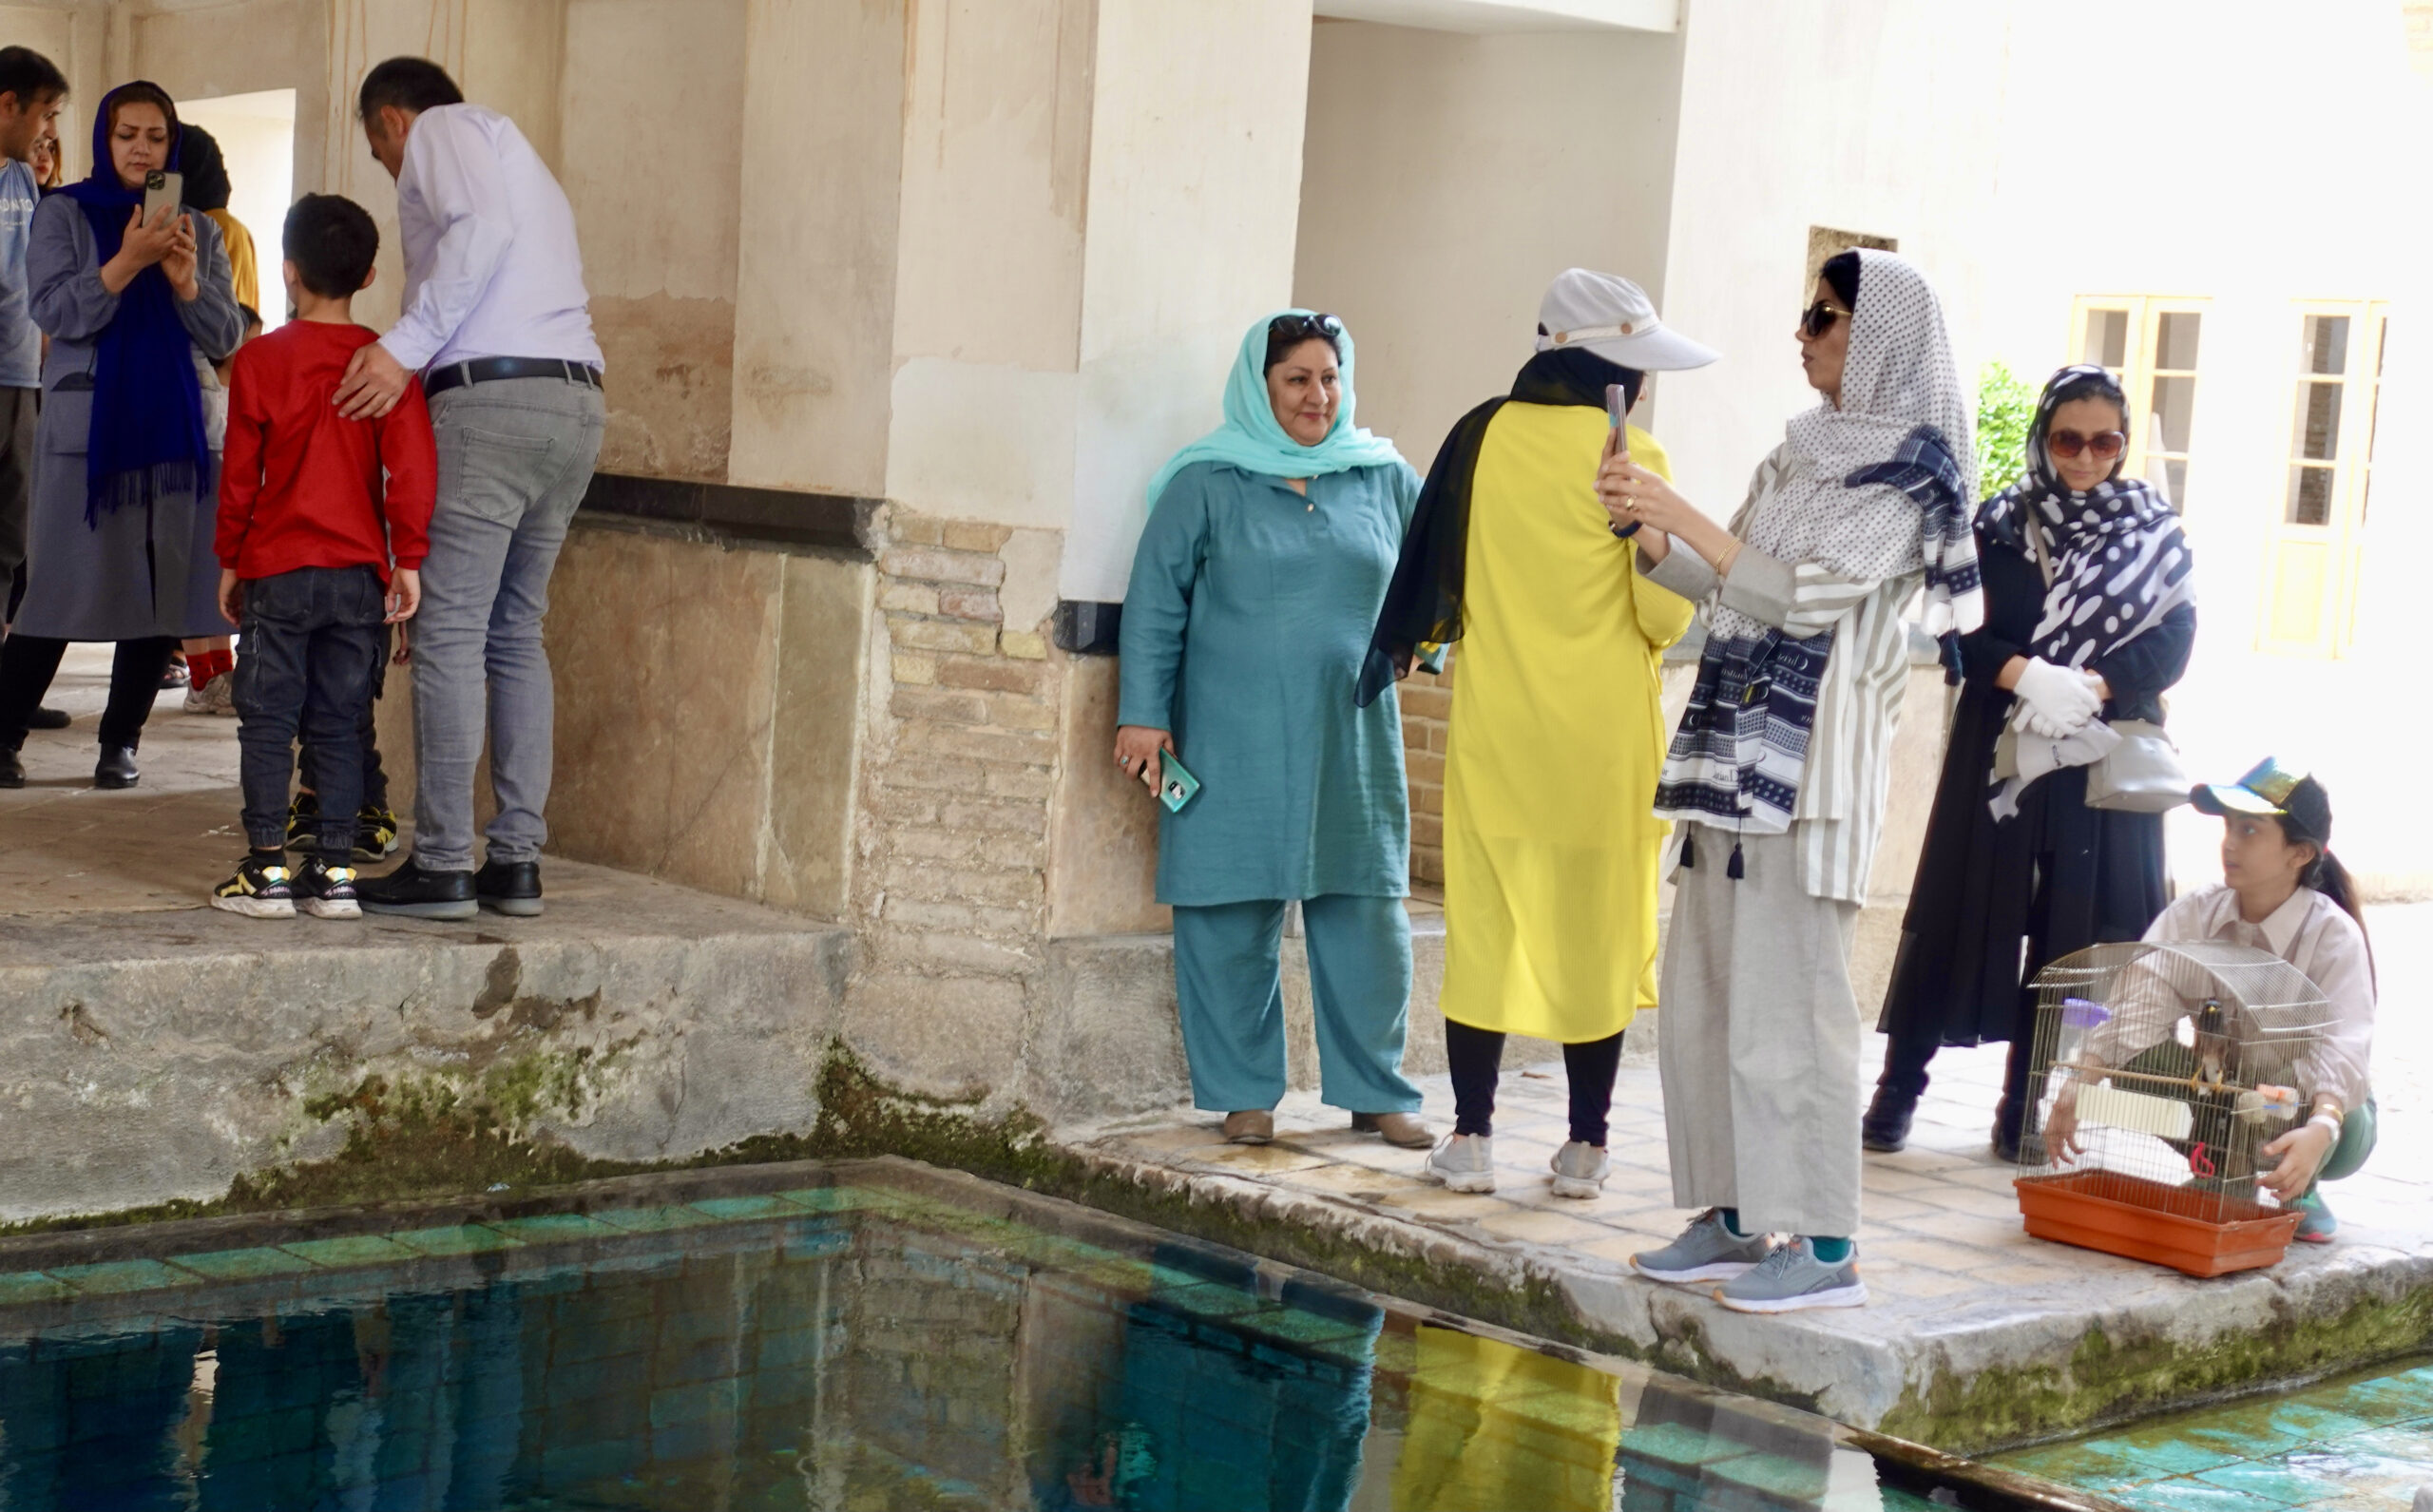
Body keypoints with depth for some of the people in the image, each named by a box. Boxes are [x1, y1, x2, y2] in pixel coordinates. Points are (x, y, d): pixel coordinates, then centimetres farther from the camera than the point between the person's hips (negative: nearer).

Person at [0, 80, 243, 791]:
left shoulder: (198, 230, 11)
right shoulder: (64, 214, 3)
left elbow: (225, 338, 5)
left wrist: (184, 278, -12)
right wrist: (129, 261, -21)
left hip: (175, 426, 3)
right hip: (87, 426, -3)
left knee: (160, 591, 1)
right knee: (62, 591, -5)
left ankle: (121, 743, 11)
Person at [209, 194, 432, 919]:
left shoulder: (261, 359, -4)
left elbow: (239, 472, 0)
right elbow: (413, 465, -7)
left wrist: (230, 561, 9)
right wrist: (408, 560, -3)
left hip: (278, 571, -2)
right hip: (360, 577, 2)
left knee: (267, 723, 4)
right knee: (340, 726, 8)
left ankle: (267, 871, 3)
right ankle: (336, 871, 8)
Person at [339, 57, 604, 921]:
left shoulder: (443, 130, 6)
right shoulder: (519, 160, 32)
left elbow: (483, 229, -15)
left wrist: (406, 347, -17)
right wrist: (421, 364, 20)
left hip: (494, 395, -9)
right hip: (577, 401, 9)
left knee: (450, 632, -7)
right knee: (516, 632, 11)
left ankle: (443, 865, -8)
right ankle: (517, 861, 10)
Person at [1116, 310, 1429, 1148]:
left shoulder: (1385, 480, 9)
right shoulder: (1207, 483, 0)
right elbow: (1155, 603, 1)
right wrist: (1144, 712, -5)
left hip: (1352, 741, 3)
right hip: (1235, 743, -2)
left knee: (1368, 916, 4)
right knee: (1235, 918, 2)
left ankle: (1374, 1089, 17)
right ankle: (1243, 1092, 14)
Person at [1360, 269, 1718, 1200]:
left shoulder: (1480, 437, 0)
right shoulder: (1631, 457, -9)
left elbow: (1430, 573, 7)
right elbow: (1665, 614, -9)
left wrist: (1403, 644, 25)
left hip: (1494, 725, 2)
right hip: (1603, 732, -2)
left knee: (1484, 922, 7)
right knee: (1597, 930, 7)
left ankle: (1471, 1139, 8)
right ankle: (1585, 1147, 11)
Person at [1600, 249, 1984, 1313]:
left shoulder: (1908, 472, -6)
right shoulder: (1802, 454, 17)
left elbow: (1808, 596, -15)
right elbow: (1729, 589, 18)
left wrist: (1684, 517, -14)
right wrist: (1648, 534, 3)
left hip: (1810, 753, -8)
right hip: (1735, 744, 8)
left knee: (1786, 992, -10)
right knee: (1701, 984, 8)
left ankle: (1824, 1246, -4)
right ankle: (1733, 1219, 16)